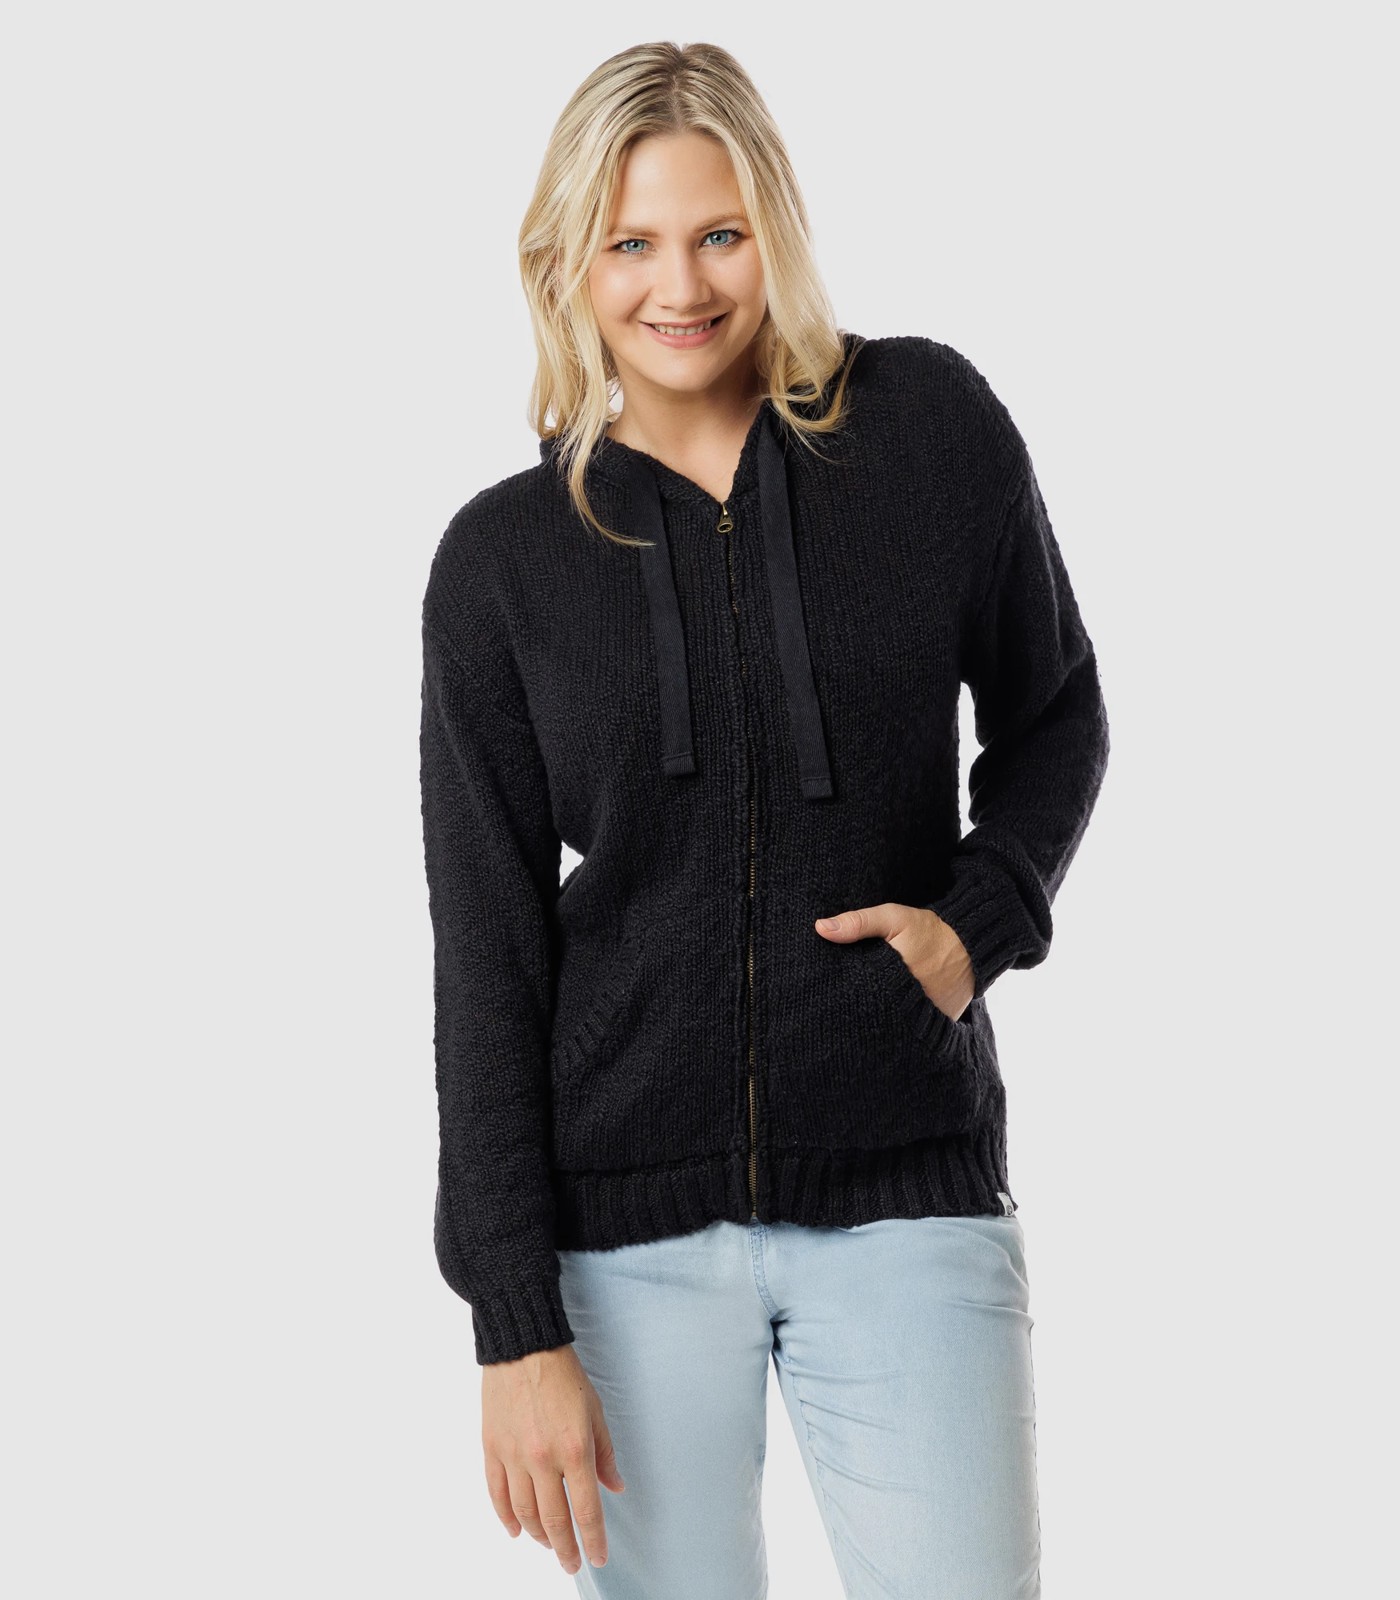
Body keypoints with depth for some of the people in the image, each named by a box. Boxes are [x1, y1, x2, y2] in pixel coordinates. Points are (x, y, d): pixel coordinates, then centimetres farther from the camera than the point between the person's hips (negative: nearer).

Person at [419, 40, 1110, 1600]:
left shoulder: (933, 423, -1)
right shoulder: (500, 560, -1)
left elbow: (1052, 719, 13)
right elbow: (485, 955, -1)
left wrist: (981, 915, -8)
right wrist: (515, 1326, -5)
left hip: (910, 1194, 0)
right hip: (629, 1217, 0)